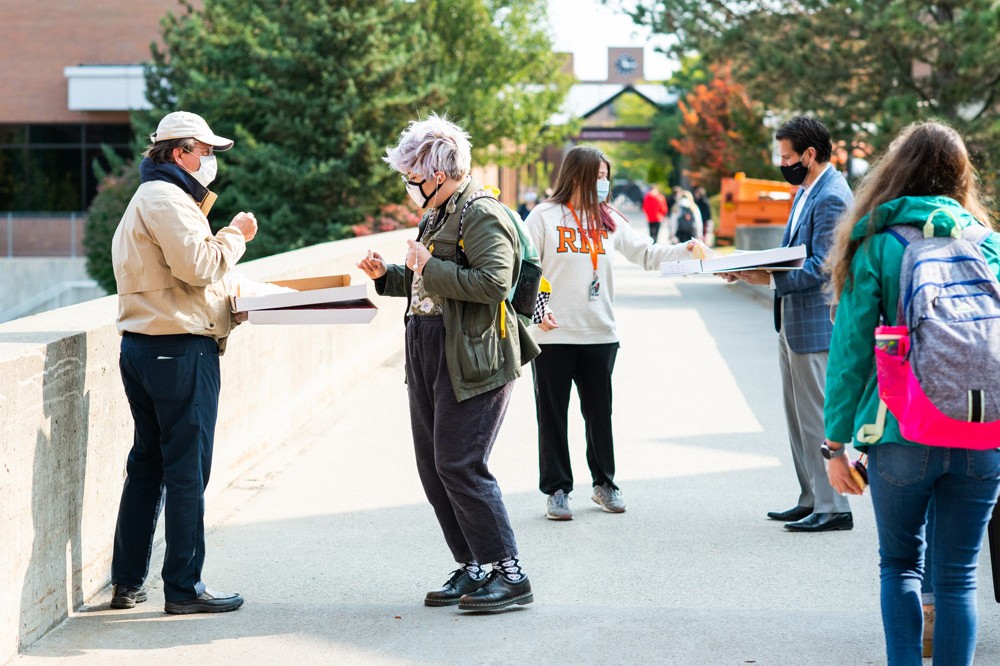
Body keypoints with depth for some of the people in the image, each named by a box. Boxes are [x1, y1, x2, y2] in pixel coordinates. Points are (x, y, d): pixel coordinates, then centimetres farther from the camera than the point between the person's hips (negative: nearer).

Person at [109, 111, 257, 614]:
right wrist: (236, 234, -7)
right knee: (188, 470, -4)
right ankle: (183, 587, 1)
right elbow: (198, 265, -21)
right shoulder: (167, 199, -12)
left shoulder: (148, 198, 21)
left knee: (147, 465, 15)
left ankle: (127, 582, 19)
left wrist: (202, 215, 12)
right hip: (181, 350, -11)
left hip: (141, 346, 11)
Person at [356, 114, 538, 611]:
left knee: (459, 466, -11)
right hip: (428, 354, 10)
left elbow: (492, 283, -25)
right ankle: (472, 570, 19)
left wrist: (429, 267, -20)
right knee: (433, 469, 10)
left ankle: (509, 574, -3)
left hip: (470, 360, -10)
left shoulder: (482, 216, -13)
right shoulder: (437, 216, 18)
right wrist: (388, 275, 15)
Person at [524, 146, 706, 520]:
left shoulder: (609, 220, 11)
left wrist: (686, 250, -4)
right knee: (553, 414, 2)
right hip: (553, 335, -4)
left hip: (600, 334, 4)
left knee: (599, 411, 9)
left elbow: (646, 255, 10)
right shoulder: (544, 217, -2)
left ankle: (604, 483, 22)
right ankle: (557, 490, 10)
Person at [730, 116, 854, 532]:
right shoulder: (807, 191, 15)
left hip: (817, 325, -11)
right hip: (793, 323, 11)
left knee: (817, 418, -6)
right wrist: (759, 267, 7)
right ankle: (811, 500, 24)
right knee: (798, 418, 16)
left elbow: (821, 267, -23)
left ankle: (833, 508, 0)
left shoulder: (832, 197, -17)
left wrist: (769, 279, -21)